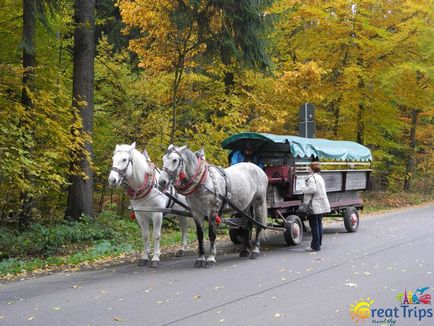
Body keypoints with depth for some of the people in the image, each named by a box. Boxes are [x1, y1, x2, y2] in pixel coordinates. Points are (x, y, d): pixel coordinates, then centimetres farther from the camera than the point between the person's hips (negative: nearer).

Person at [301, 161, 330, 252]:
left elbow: (312, 189, -26)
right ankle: (319, 243, 23)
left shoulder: (311, 177, -14)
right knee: (319, 224, 16)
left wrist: (304, 189, -10)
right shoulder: (320, 177, 16)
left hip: (314, 205, -9)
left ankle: (315, 246, -2)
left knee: (314, 225, -4)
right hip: (322, 204, 9)